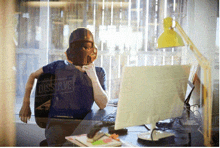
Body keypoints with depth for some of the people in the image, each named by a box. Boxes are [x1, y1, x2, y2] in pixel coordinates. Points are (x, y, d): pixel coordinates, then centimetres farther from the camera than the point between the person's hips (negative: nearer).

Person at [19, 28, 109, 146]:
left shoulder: (99, 73, 11)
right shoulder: (59, 66, 4)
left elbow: (103, 105, -1)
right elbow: (32, 76, 20)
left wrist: (93, 78, -12)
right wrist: (25, 104, 16)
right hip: (58, 123, -2)